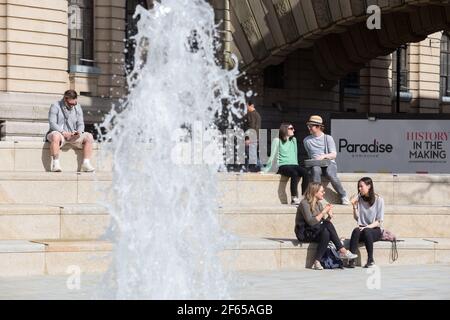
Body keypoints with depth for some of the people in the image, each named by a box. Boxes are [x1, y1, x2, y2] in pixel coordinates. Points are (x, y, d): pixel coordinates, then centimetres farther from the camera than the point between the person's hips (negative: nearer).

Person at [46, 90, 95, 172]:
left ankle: (86, 163, -20)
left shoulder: (77, 107, 10)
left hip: (73, 135, 5)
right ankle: (55, 164, -38)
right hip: (58, 133, -5)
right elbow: (52, 123, -12)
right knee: (56, 136, -40)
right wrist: (63, 132, -26)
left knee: (89, 137, -17)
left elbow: (80, 123, 8)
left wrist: (79, 132, -15)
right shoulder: (55, 106, -5)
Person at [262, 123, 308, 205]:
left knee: (305, 173, -29)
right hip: (283, 166, -5)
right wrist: (266, 170, 4)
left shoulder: (293, 140, 20)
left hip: (294, 165, 5)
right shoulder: (277, 140, 4)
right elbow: (272, 156, 5)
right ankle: (294, 198, -38)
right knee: (294, 174, -37)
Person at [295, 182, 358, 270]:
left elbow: (326, 221, 9)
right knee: (328, 225, -29)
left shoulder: (318, 204, 13)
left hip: (316, 232, 7)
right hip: (304, 234, -7)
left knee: (326, 233, -28)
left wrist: (329, 215, -11)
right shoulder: (304, 204, -12)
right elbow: (311, 222, -24)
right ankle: (342, 251, -30)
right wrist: (323, 212, -20)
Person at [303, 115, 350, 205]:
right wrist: (314, 159, 11)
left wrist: (324, 156, -19)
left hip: (329, 163, -1)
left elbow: (334, 155, -2)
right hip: (315, 164, 1)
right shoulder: (306, 140, 15)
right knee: (316, 170, -37)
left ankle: (343, 196, -20)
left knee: (331, 174, -36)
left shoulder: (328, 138, 6)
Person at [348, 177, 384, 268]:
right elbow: (357, 218, 7)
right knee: (356, 231, -32)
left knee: (367, 231, -37)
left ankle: (371, 260, -29)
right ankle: (351, 259, -42)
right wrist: (354, 206, -7)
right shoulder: (359, 199, 11)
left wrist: (367, 227, -19)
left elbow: (379, 221, -5)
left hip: (375, 230, -3)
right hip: (363, 229, 3)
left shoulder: (379, 200, -1)